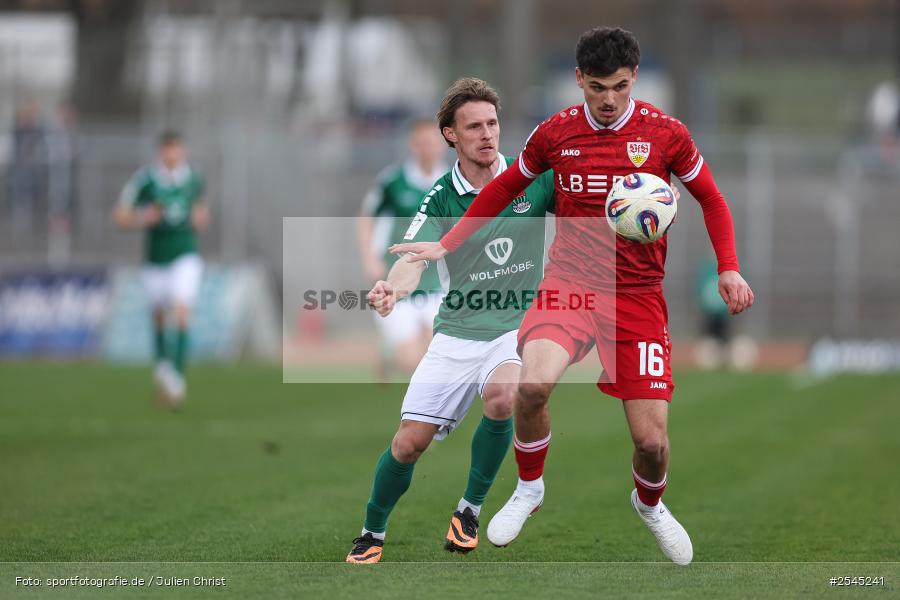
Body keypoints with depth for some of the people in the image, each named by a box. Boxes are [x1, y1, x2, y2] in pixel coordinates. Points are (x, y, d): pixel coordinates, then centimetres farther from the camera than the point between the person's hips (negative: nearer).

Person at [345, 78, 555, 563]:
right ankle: (372, 535, 23)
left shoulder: (535, 180, -4)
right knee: (409, 442, -4)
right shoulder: (441, 199, -5)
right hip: (456, 333, 1)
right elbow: (415, 255, -18)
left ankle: (469, 509, -10)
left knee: (501, 396, -33)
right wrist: (392, 289, -42)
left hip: (517, 327, -1)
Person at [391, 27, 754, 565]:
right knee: (533, 384, -31)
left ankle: (650, 504, 32)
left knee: (652, 440, -7)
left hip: (638, 294, 0)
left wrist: (729, 269, -3)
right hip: (570, 283, 0)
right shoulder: (555, 133, 1)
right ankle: (529, 489, -1)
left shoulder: (665, 132, -3)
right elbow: (505, 188, 18)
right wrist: (446, 246, 14)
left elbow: (712, 200, 10)